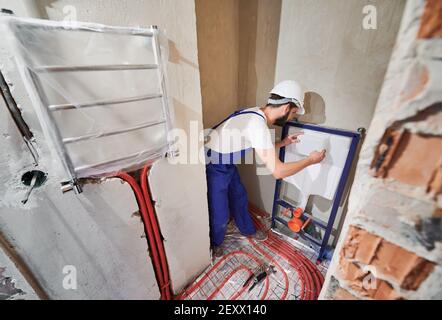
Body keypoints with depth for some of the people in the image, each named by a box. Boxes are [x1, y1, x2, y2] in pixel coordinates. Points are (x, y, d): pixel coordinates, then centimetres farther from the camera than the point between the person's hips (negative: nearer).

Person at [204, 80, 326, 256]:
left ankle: (248, 230, 48)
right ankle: (214, 243, 38)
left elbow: (262, 150, 15)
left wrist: (283, 143, 9)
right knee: (220, 214, 6)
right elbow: (278, 171, -30)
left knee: (239, 196, 23)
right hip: (213, 167, -9)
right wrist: (311, 160, -16)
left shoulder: (256, 115, -1)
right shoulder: (258, 124, -31)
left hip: (227, 164, 9)